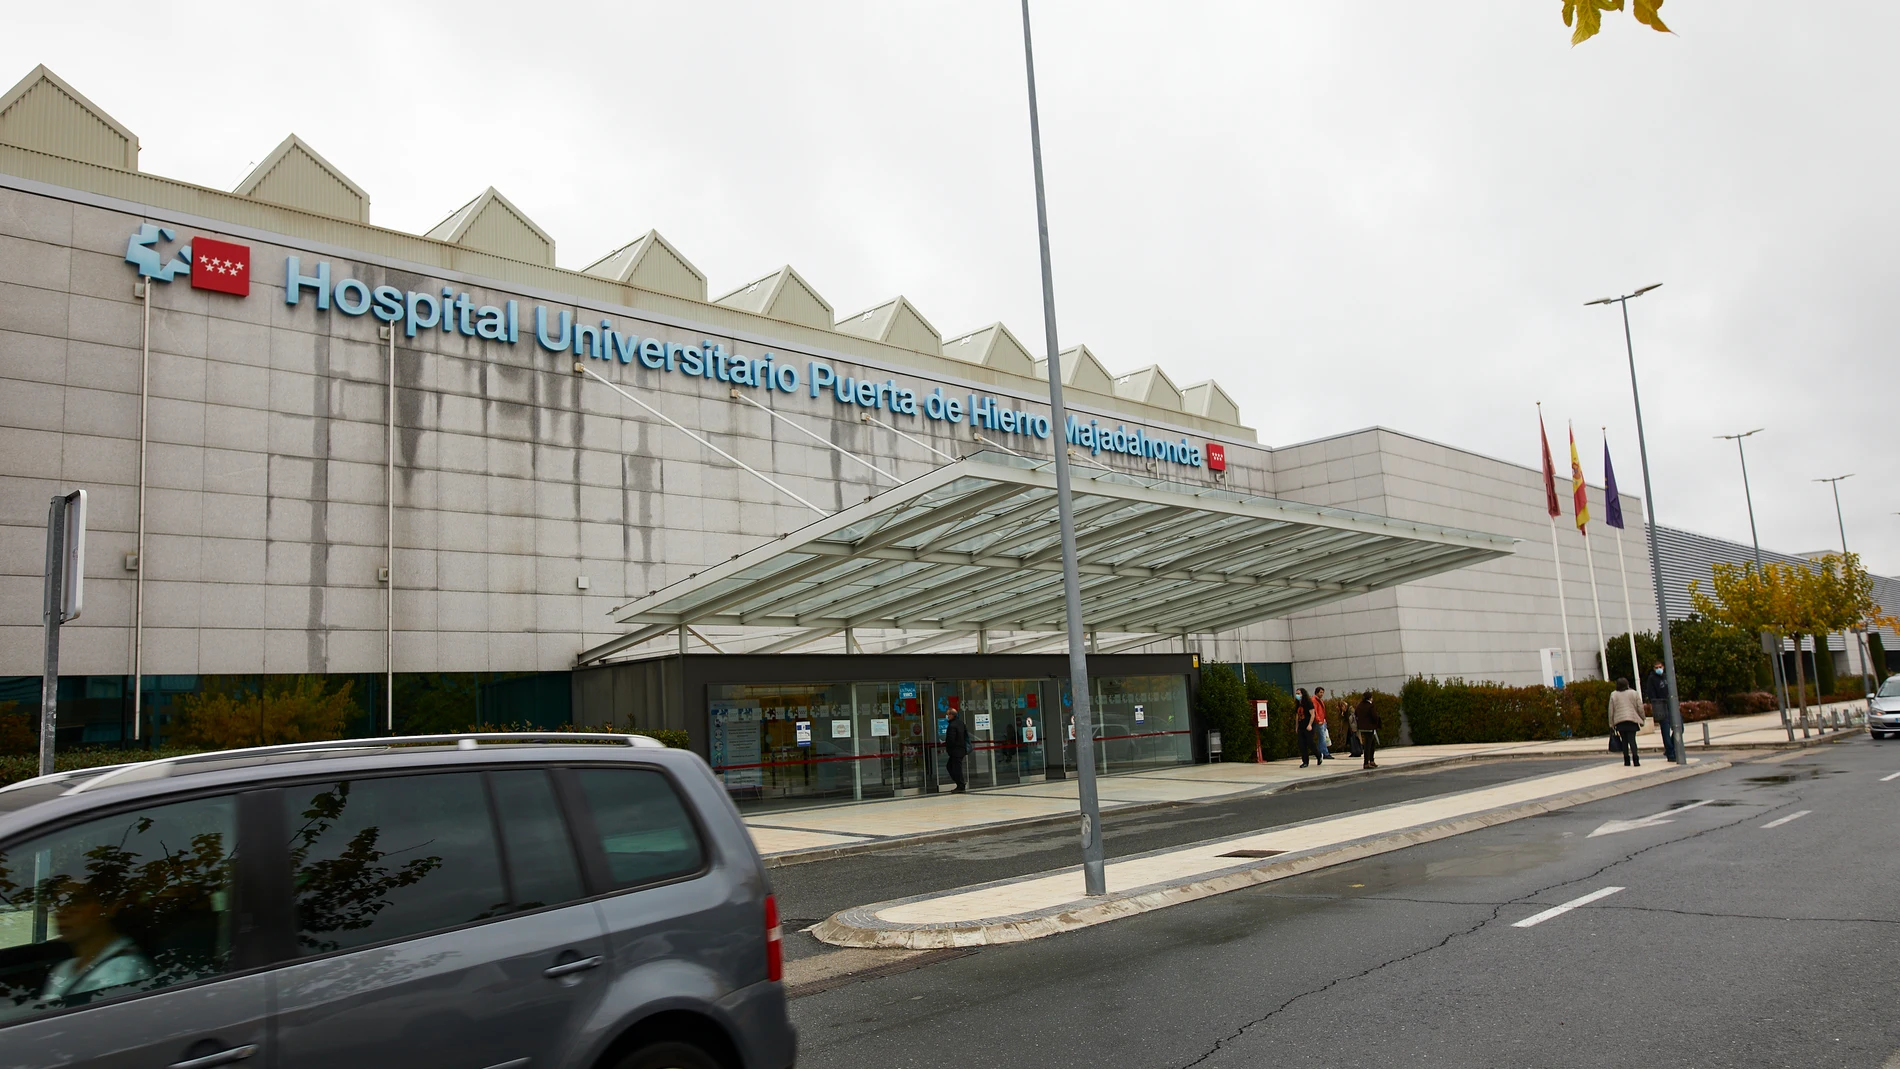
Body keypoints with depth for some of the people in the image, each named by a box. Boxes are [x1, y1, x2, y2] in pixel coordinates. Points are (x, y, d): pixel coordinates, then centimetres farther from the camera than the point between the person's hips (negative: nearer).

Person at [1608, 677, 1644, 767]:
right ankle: (1635, 760, -15)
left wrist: (1611, 724, 10)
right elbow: (1640, 708, 3)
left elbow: (1611, 711, 5)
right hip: (1632, 720, -1)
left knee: (1624, 740, 8)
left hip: (1619, 721, 1)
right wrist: (1642, 720, 12)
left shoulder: (1613, 695, 5)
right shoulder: (1634, 693, 4)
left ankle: (1627, 761, 7)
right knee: (1632, 739, -3)